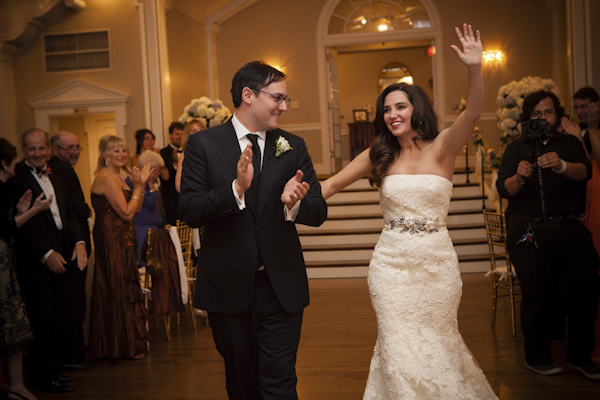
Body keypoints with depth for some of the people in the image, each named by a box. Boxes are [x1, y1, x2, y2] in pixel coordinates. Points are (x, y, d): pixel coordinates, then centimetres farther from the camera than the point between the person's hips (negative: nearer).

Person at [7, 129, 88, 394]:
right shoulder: (16, 180, -8)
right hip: (36, 261, -7)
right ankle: (43, 379, 12)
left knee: (61, 319, 11)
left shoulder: (57, 180, 17)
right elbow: (21, 226, -14)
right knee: (42, 321, 0)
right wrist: (47, 254, -17)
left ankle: (51, 368, 25)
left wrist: (79, 242, 0)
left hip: (62, 257, 7)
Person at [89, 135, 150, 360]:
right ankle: (127, 346, 9)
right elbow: (127, 213, -19)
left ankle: (113, 344, 24)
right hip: (112, 239, -10)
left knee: (116, 289, 14)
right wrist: (138, 186, -12)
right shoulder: (106, 178, -16)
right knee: (119, 289, -2)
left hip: (120, 239, 10)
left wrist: (140, 184, 0)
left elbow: (136, 209, 12)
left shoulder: (116, 177, 15)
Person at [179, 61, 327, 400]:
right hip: (228, 286, 0)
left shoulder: (293, 147, 3)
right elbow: (191, 212, -12)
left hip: (281, 287, 1)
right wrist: (236, 188, -27)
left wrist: (295, 203, -25)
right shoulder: (204, 145, -4)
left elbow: (319, 212, -2)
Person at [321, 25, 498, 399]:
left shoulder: (442, 148, -4)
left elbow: (472, 114, -22)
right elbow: (331, 185, 7)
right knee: (399, 347, 3)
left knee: (437, 342, 13)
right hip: (392, 262, 1)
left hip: (437, 262, -1)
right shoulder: (379, 156, 3)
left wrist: (475, 68, -37)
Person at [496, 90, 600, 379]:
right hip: (528, 230, -1)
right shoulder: (516, 148, 13)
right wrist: (519, 177, -24)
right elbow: (504, 189, -1)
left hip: (569, 228, 2)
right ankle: (536, 356, 5)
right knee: (537, 292, -9)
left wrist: (562, 166, -27)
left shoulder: (570, 144, 16)